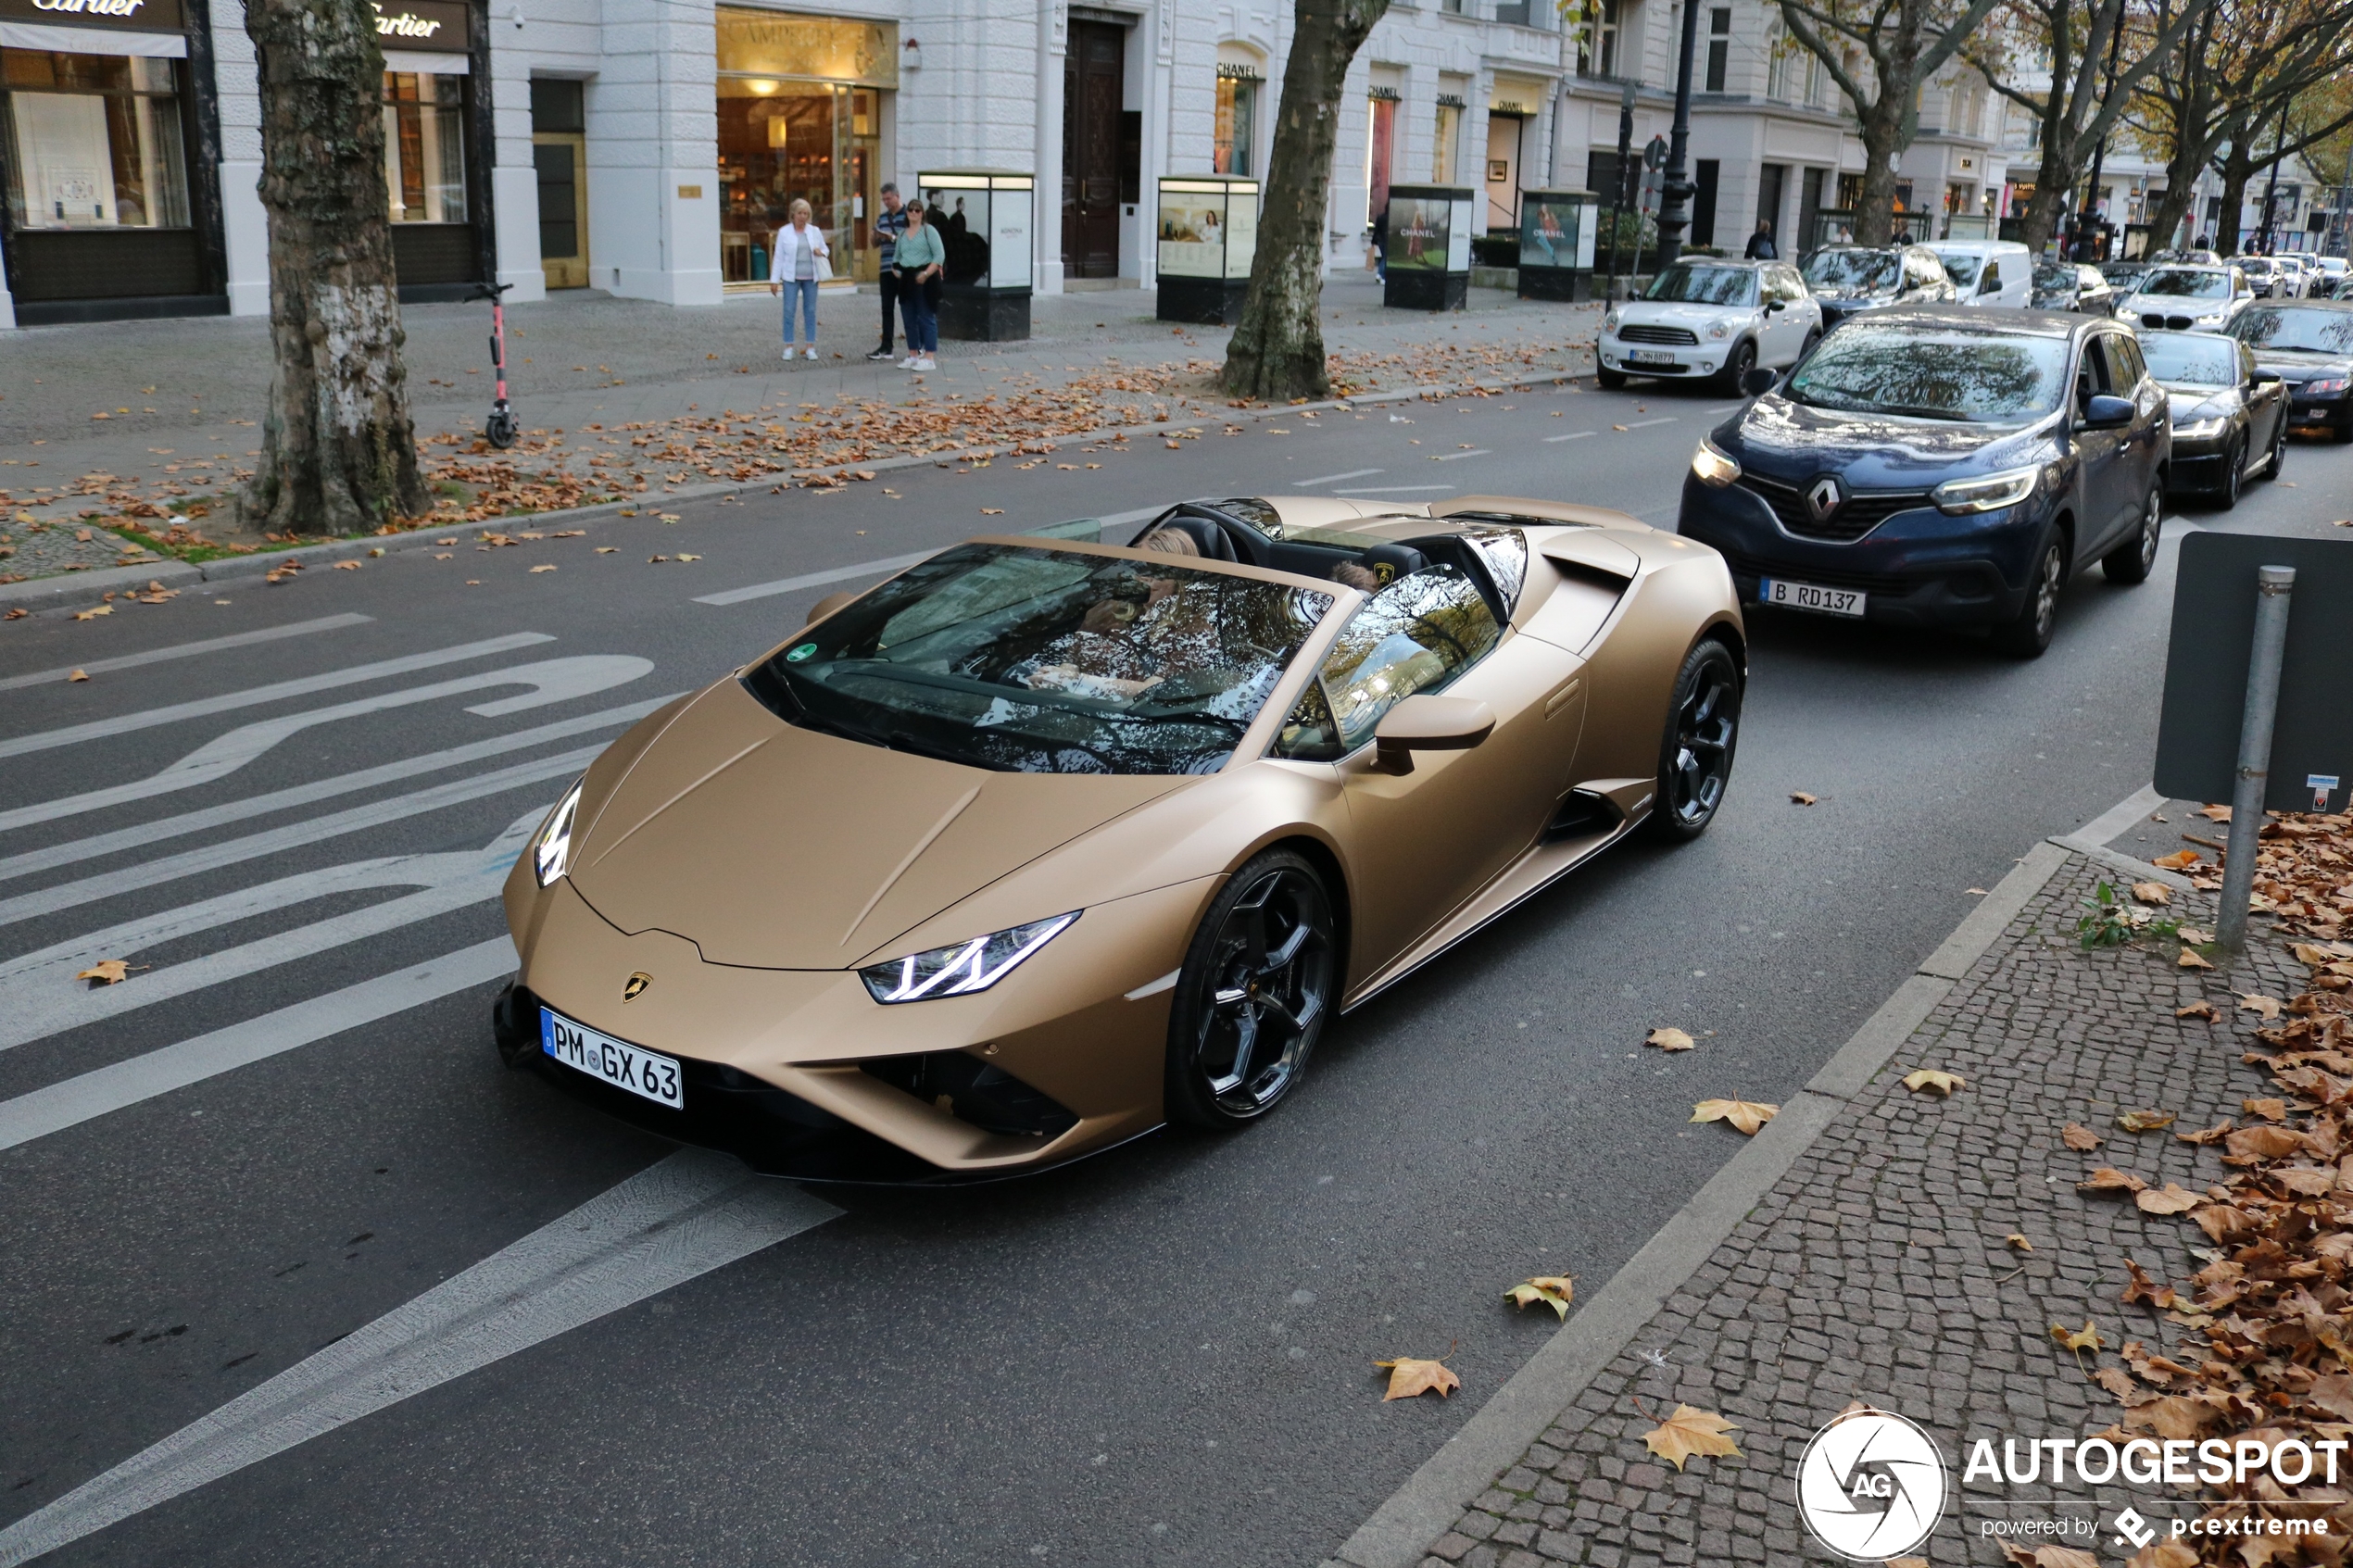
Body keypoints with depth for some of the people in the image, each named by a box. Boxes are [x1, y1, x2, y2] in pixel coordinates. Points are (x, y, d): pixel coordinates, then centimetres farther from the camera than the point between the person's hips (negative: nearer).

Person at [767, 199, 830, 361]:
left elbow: (825, 249, 16)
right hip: (791, 278, -2)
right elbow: (779, 257, 0)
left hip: (810, 278, 2)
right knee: (789, 311, -3)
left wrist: (821, 252, -9)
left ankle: (811, 347, 11)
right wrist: (775, 280, -3)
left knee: (810, 311, 5)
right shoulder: (784, 232, 0)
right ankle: (788, 347, 4)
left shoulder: (815, 231, 6)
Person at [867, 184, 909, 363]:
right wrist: (876, 235, -2)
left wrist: (893, 237, -17)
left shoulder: (908, 215, -4)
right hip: (887, 269, 6)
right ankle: (886, 348, 8)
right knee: (887, 309, 5)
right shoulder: (882, 217, 16)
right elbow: (875, 244, 19)